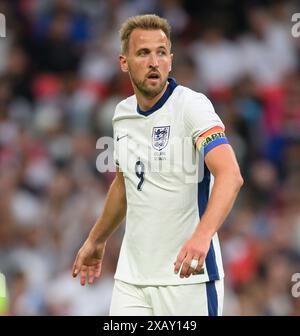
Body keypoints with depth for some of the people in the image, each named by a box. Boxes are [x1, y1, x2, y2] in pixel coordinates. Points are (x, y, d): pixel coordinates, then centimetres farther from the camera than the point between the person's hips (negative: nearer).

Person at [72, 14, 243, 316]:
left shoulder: (192, 106, -12)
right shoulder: (122, 115, 8)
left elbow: (230, 175, -26)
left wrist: (202, 234, -41)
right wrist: (96, 240, 34)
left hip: (187, 273, -5)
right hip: (131, 276, 5)